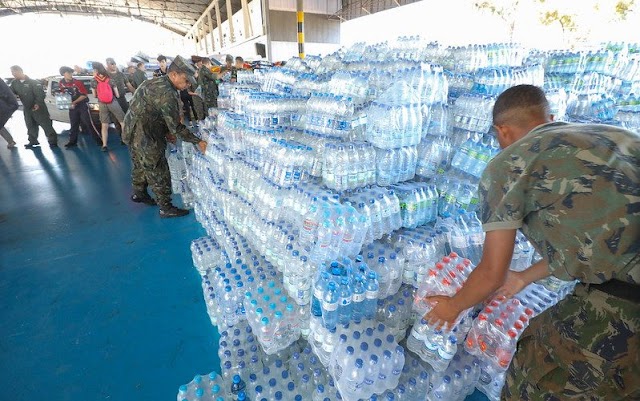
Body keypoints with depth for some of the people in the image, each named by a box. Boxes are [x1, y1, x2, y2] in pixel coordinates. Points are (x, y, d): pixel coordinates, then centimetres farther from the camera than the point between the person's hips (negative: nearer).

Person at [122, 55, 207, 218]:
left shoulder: (156, 82, 8)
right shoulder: (167, 93, -23)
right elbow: (176, 126, -23)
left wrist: (166, 132, 11)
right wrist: (198, 141, -20)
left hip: (132, 130, 10)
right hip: (143, 136, -10)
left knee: (141, 165, 25)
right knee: (158, 171, -2)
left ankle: (139, 193, 44)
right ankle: (166, 208, 7)